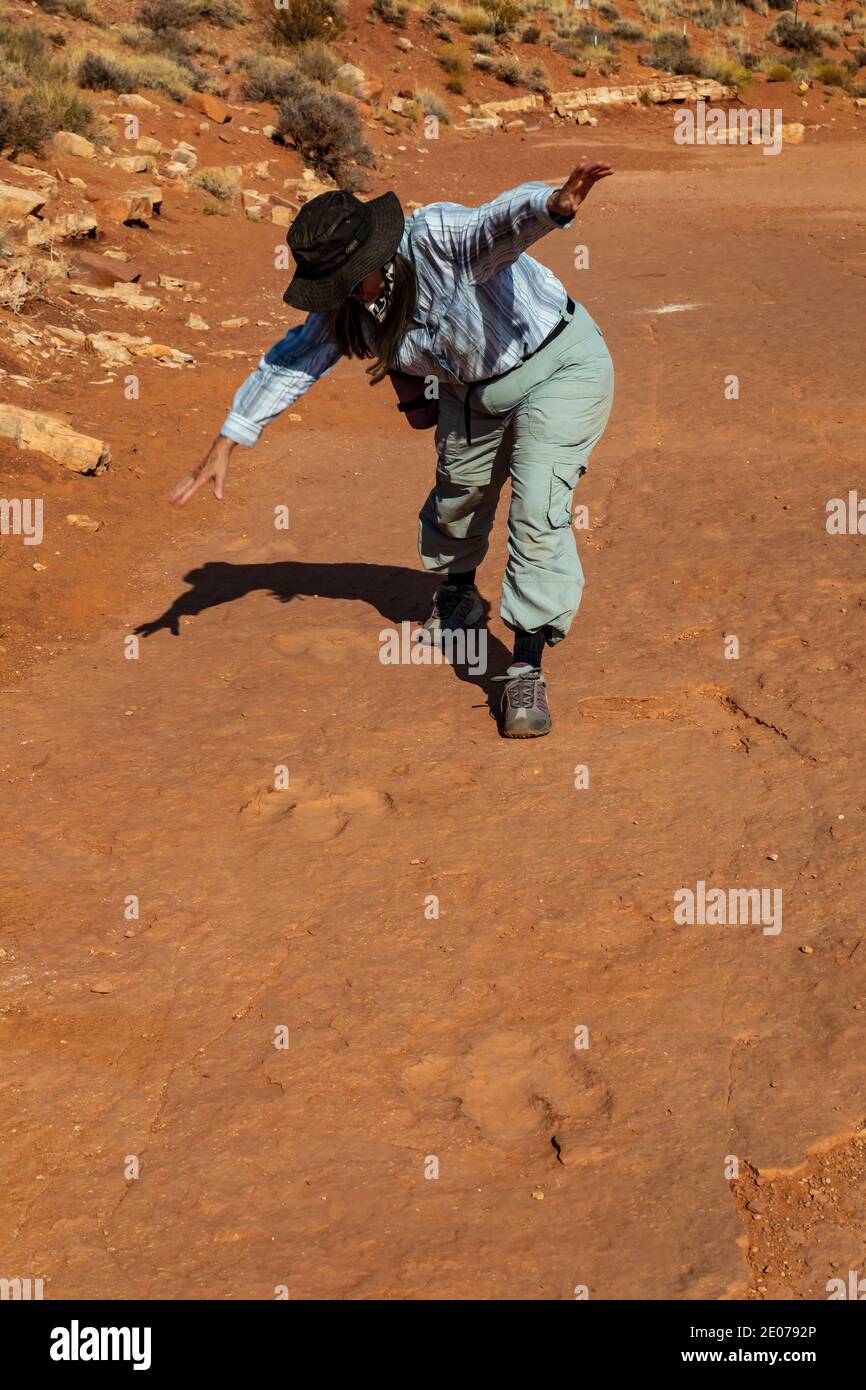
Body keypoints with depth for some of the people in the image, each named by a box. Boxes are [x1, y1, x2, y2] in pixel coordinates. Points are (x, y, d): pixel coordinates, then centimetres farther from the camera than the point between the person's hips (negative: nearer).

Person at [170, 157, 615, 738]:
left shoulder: (436, 237, -32)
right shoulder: (345, 304, -10)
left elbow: (503, 222, -51)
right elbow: (291, 362, -1)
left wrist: (556, 203, -74)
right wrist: (225, 444, -3)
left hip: (559, 364, -8)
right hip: (474, 392, 8)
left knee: (538, 510, -21)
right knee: (458, 493, 25)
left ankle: (527, 668, -16)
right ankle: (458, 595, 56)